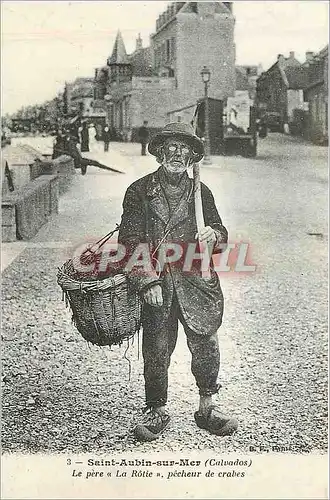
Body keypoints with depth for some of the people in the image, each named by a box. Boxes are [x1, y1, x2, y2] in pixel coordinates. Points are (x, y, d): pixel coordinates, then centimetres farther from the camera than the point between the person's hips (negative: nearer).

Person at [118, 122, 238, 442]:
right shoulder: (139, 191, 1)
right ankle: (157, 411, 24)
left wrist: (213, 236, -11)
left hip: (197, 282, 2)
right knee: (156, 349, 5)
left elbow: (221, 234, 14)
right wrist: (147, 282, -14)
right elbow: (131, 243, -4)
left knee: (205, 345, 5)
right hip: (155, 283, -2)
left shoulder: (201, 192, 9)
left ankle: (206, 408, 25)